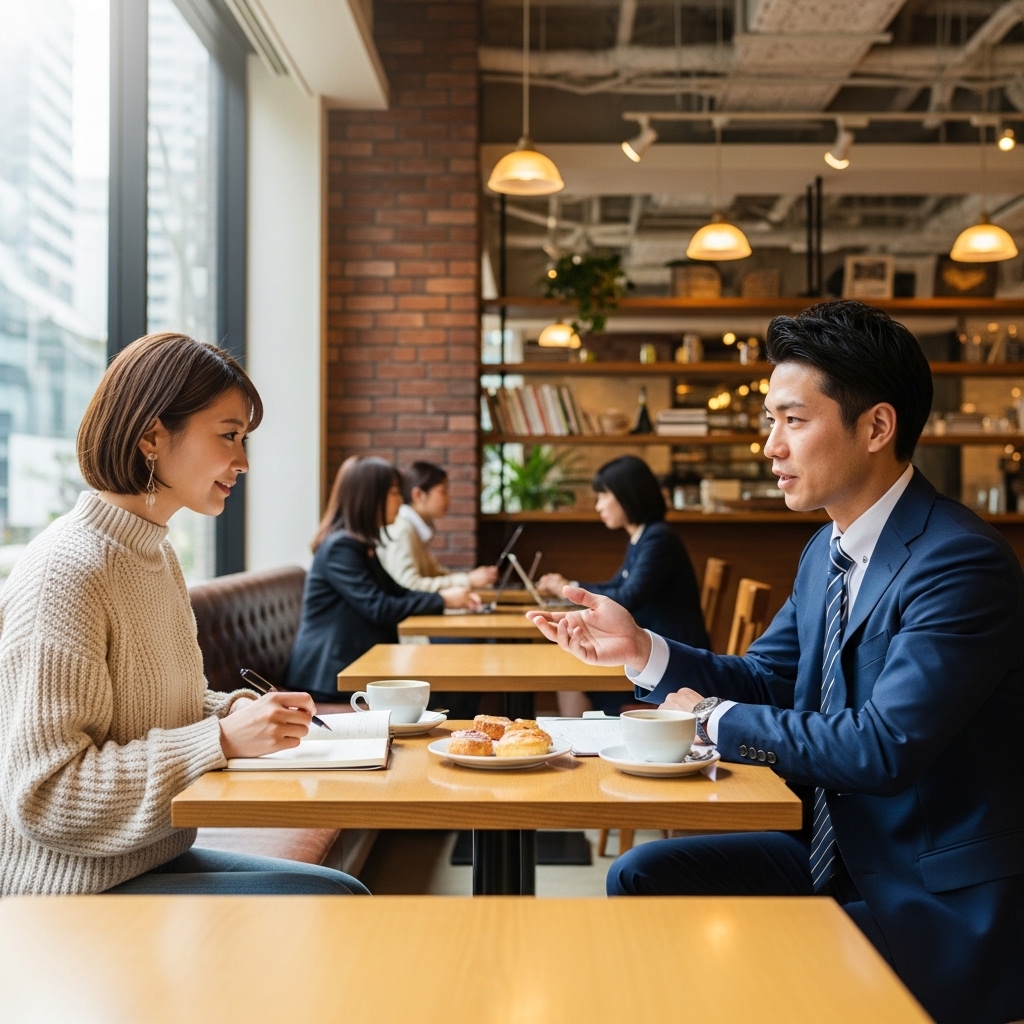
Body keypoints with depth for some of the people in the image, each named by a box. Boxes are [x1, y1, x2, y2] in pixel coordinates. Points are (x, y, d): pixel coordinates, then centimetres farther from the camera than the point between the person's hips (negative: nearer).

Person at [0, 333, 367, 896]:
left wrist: (235, 711, -2)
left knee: (345, 889, 1)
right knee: (324, 898, -16)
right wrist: (222, 738, -24)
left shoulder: (156, 553, 8)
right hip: (74, 890, -9)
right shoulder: (65, 570, -21)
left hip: (154, 860, 9)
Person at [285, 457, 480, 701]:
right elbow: (380, 609, -21)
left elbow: (397, 592, 16)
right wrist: (441, 601, -12)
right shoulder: (340, 547, -16)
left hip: (355, 661, 9)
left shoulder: (362, 544, 14)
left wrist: (450, 596, 1)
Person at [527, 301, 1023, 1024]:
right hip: (832, 856, 8)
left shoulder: (963, 563, -22)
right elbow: (765, 680, 12)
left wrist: (716, 718, -15)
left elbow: (882, 747, -28)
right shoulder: (828, 550, 7)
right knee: (641, 877, 0)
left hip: (937, 909, -8)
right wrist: (641, 651, -5)